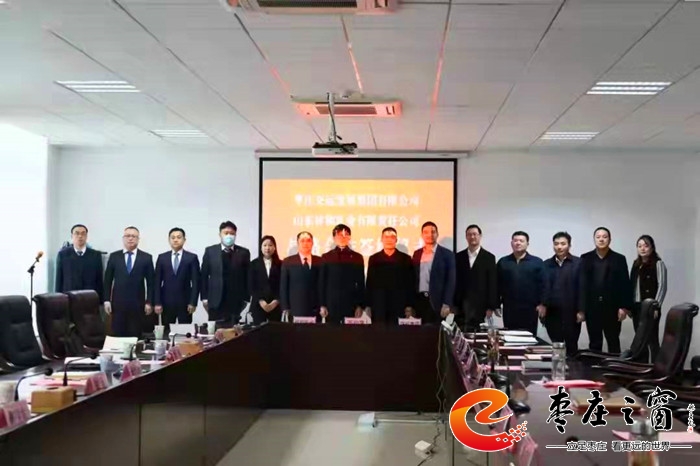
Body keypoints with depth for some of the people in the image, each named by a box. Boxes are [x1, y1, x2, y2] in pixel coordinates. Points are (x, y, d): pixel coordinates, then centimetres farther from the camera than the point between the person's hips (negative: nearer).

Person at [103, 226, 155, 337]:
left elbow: (150, 282, 3)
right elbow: (108, 280, 7)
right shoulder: (114, 256, 7)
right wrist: (107, 300, 1)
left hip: (138, 304, -1)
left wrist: (149, 302, -2)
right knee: (117, 335, 1)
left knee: (135, 336, 1)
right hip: (118, 303, 1)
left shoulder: (146, 257, 3)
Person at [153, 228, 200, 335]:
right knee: (166, 332, 3)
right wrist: (157, 303, -2)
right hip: (167, 303, 2)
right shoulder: (162, 258, 8)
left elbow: (196, 282, -1)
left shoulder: (192, 258, 2)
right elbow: (157, 282, 5)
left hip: (185, 302, -1)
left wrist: (193, 302, -8)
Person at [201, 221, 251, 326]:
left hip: (235, 301, 0)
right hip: (216, 300, 0)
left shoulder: (243, 253, 4)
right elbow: (204, 275, 5)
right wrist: (204, 297, 0)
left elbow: (247, 276, 5)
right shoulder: (210, 251, 5)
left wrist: (246, 298, 1)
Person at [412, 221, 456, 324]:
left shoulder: (447, 254, 0)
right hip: (419, 300, 4)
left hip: (437, 301, -3)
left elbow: (451, 281, -4)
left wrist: (447, 304, -12)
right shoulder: (417, 254, 13)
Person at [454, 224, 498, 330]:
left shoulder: (489, 258, 3)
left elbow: (492, 284, 0)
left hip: (480, 306, -1)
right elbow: (454, 281, 8)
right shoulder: (458, 257, 9)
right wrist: (452, 304, 2)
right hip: (461, 305, 2)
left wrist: (491, 307, -5)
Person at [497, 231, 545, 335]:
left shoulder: (536, 262, 4)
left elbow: (542, 284, 1)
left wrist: (542, 304, -6)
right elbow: (497, 285, 8)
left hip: (529, 309, -1)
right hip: (509, 309, 1)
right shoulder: (503, 262, 9)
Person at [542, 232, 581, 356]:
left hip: (571, 313, -3)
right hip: (552, 313, 3)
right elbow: (543, 287, 8)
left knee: (571, 346, 8)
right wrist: (542, 306, 1)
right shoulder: (546, 264, 9)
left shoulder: (578, 263, -1)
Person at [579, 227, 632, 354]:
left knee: (613, 344, 7)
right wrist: (580, 309, -5)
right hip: (592, 308, 1)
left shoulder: (619, 259, 3)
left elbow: (625, 284, -1)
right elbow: (581, 284, 1)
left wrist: (624, 307, -9)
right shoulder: (586, 258, 6)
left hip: (612, 308, -1)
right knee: (594, 344, 6)